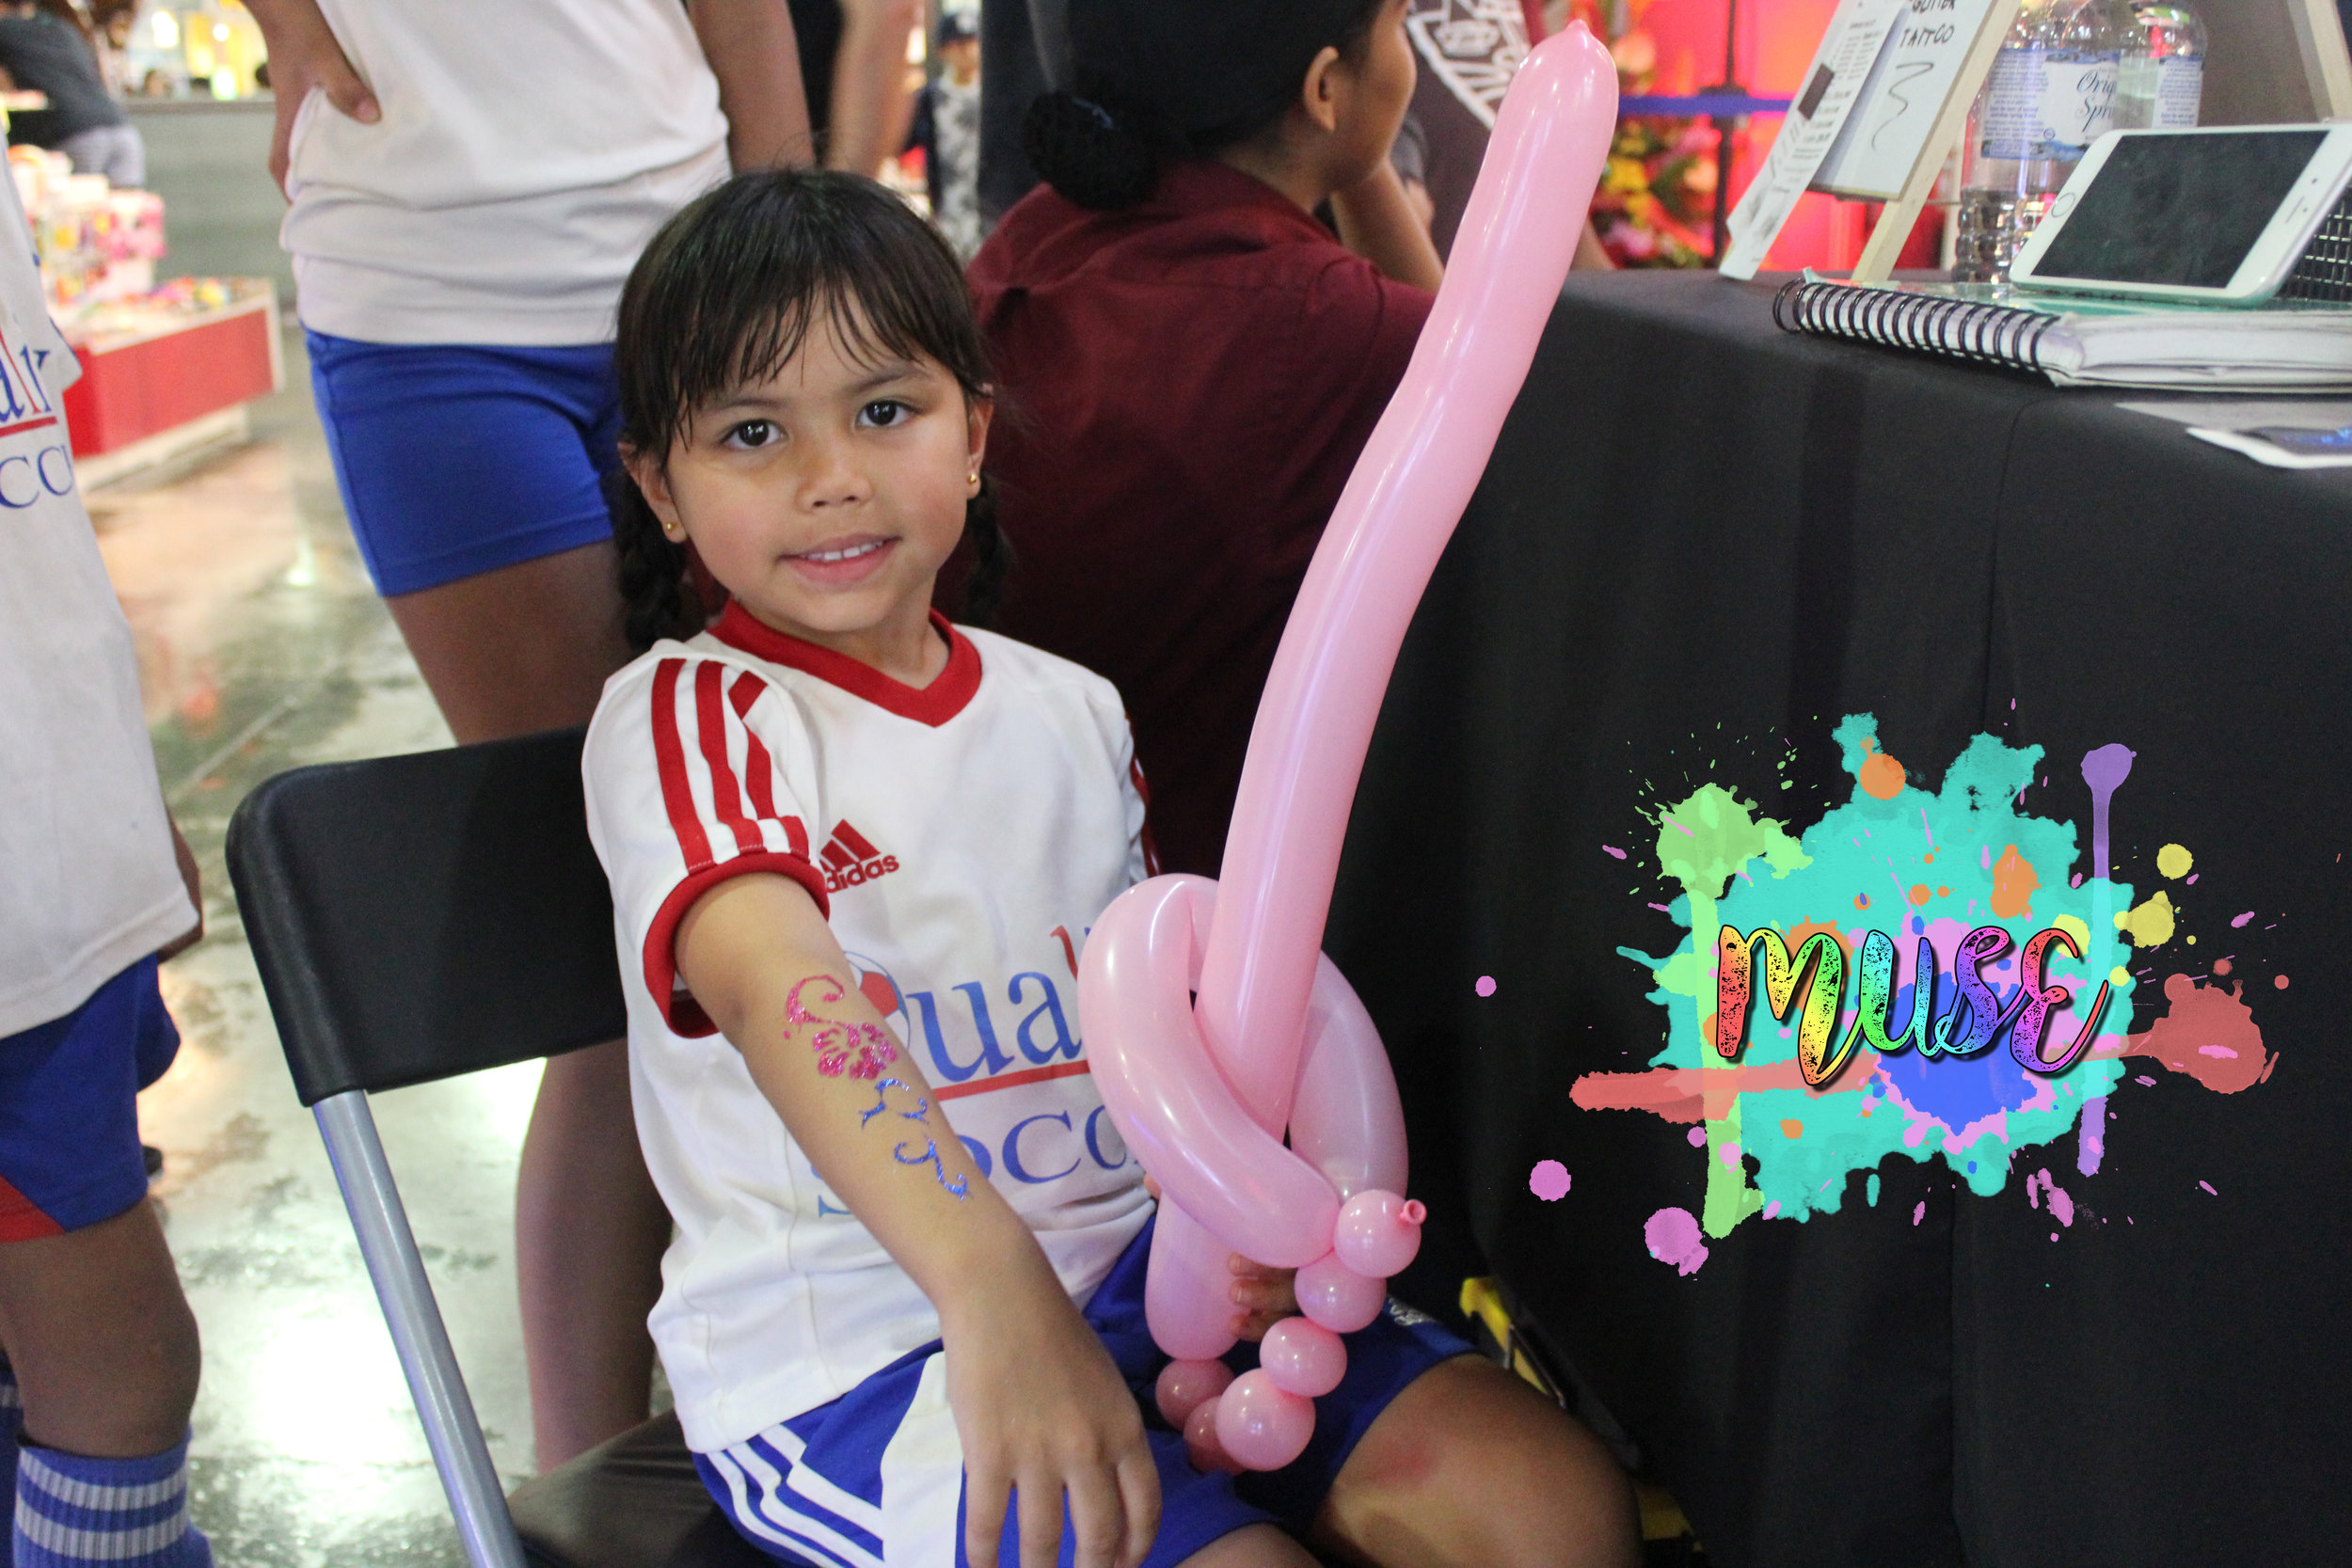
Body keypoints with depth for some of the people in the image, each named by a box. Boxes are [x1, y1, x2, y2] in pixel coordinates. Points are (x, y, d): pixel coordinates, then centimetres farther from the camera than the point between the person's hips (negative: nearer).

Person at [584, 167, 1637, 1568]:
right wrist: (990, 1288, -46)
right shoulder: (683, 718, -10)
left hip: (1130, 1266, 6)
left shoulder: (1073, 712, 9)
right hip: (845, 1355, -5)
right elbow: (778, 988, -30)